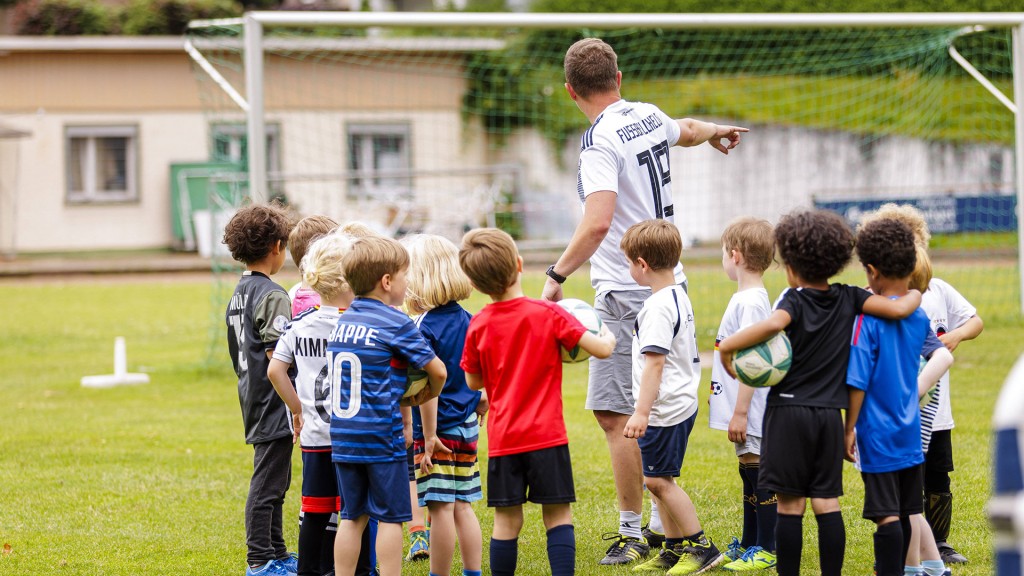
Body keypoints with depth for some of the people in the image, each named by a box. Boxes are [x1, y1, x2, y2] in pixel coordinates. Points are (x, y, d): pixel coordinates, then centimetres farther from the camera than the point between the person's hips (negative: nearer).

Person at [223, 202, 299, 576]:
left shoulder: (237, 295, 13)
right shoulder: (272, 297, -16)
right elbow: (276, 353, -24)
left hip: (253, 401, 10)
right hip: (274, 405, -10)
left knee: (275, 482, 18)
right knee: (267, 483, -5)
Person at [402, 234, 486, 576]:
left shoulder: (425, 328, -15)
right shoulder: (465, 320, 6)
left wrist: (430, 436, -16)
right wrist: (480, 408, 25)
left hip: (440, 429, -8)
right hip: (467, 427, 8)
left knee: (440, 507, -2)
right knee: (462, 506, 13)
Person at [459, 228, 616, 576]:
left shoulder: (478, 326, 0)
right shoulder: (548, 314, -8)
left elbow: (473, 381, 12)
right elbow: (601, 350, -8)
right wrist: (607, 337, 14)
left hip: (502, 440, 2)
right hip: (546, 435, -2)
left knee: (507, 520, 7)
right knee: (558, 515, 3)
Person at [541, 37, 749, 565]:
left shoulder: (601, 142, -17)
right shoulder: (647, 117, 7)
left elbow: (596, 225, -29)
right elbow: (687, 130, 33)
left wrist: (556, 276, -22)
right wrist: (715, 132, 55)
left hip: (626, 295, -9)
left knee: (616, 416, -7)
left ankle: (632, 534, -6)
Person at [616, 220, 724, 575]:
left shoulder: (658, 306, -19)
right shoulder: (679, 298, 13)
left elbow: (655, 361, -24)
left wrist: (642, 412, -26)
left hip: (666, 409, -10)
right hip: (679, 405, 10)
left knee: (659, 479, -7)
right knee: (658, 481, 15)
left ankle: (701, 547, -4)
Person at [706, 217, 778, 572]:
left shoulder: (751, 302, -18)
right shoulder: (745, 298, 13)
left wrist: (740, 412, -21)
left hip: (751, 412, -10)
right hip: (744, 411, 10)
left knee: (759, 475, -4)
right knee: (750, 476, 17)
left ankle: (767, 550, 1)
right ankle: (749, 544, 27)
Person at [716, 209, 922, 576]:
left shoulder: (795, 300, -7)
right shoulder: (849, 299, 4)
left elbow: (774, 323, -30)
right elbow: (898, 309, -6)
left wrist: (727, 346, -21)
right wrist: (916, 294, 16)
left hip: (788, 411, -4)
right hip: (829, 415, 4)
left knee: (790, 505, -1)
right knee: (828, 504, 6)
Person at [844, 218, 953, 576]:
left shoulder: (868, 318, -14)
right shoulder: (918, 316, 4)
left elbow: (858, 381, -15)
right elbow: (941, 354, 23)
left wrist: (849, 429, -8)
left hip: (878, 435, -6)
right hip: (910, 431, 6)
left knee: (887, 515, -7)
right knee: (904, 513, 14)